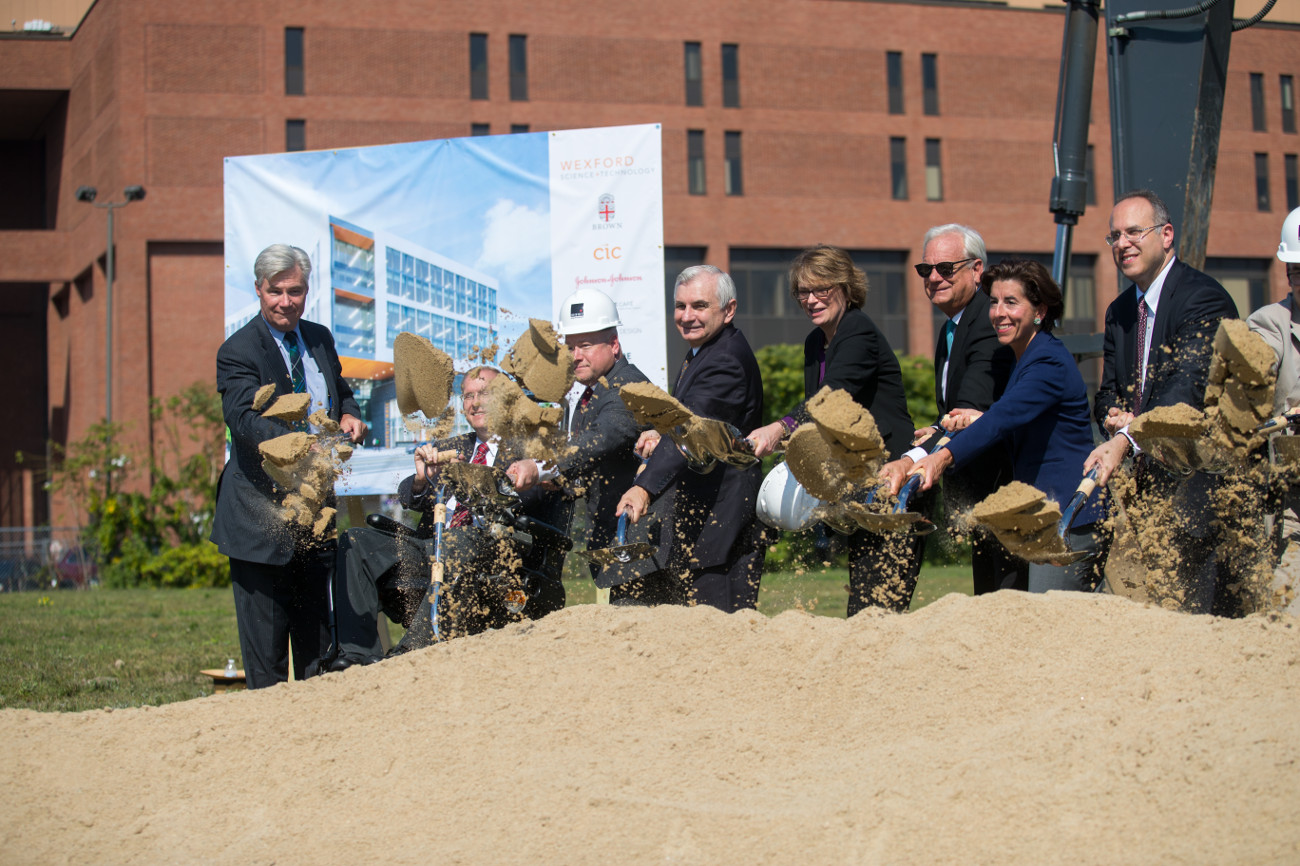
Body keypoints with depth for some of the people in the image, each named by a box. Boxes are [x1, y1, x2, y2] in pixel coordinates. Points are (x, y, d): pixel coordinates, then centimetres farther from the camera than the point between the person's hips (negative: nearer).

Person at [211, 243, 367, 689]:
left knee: (317, 627, 16)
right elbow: (246, 418, -27)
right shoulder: (238, 351, -12)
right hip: (262, 512, -6)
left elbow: (340, 390, 25)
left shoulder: (320, 339, 9)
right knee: (265, 630, -3)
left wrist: (349, 415, 0)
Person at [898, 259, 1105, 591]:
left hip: (1069, 519, -10)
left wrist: (945, 456, -44)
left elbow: (1006, 417, -31)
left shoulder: (1050, 363, -17)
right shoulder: (1021, 360, 15)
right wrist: (982, 420, -3)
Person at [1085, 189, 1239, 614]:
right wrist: (1114, 416, -9)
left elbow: (1187, 387, -25)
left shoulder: (1204, 298, -13)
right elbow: (1108, 391, 16)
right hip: (1149, 479, 8)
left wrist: (1125, 441, -36)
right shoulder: (1119, 311, 15)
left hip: (1200, 481, -8)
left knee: (1193, 609, -11)